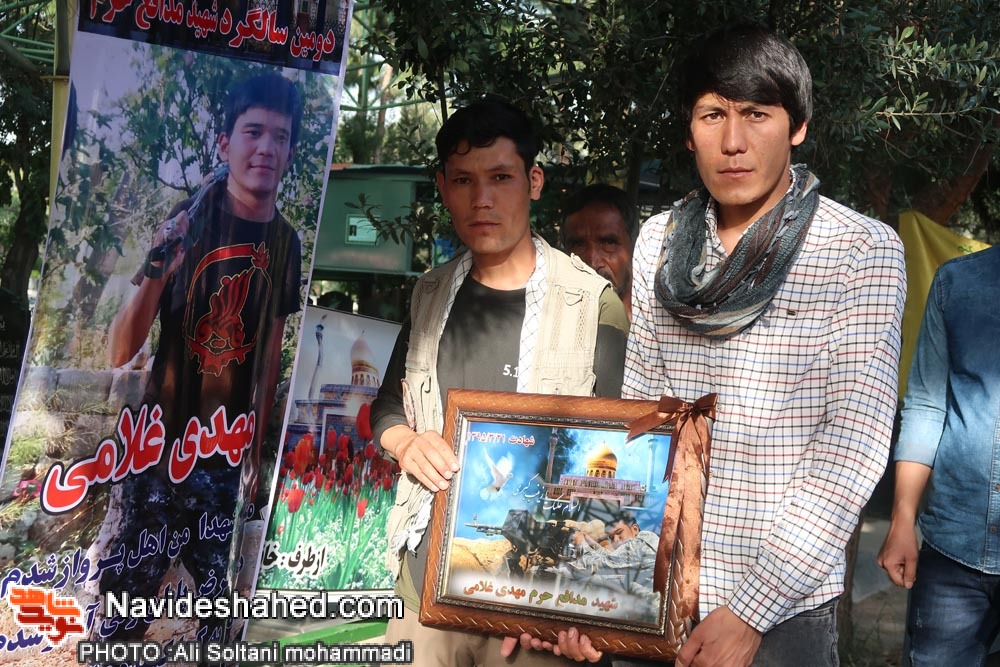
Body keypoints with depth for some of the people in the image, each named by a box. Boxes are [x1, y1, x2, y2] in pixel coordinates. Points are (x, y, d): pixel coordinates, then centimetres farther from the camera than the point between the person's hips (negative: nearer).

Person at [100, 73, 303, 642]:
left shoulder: (286, 242, 1)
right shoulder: (186, 225, -11)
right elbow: (121, 352, -15)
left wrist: (257, 443, 13)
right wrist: (156, 271, -31)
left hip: (231, 452, 4)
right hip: (163, 443, -4)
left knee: (222, 598, 12)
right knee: (130, 592, 0)